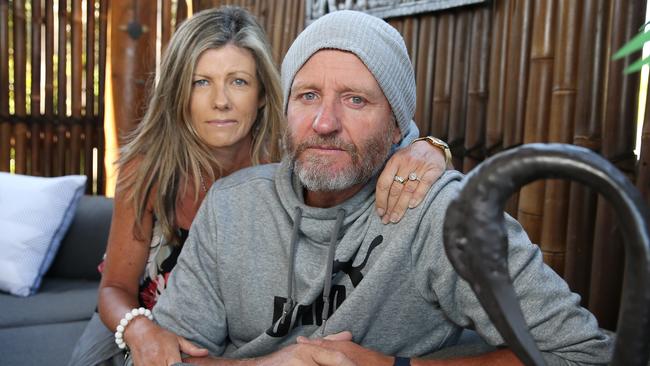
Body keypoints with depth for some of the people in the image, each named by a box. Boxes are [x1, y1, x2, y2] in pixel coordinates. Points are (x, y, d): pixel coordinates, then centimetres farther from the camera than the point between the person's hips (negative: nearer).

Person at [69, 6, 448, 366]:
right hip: (154, 331, -1)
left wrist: (425, 150, -44)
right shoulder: (147, 167, -19)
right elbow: (116, 288, -12)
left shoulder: (287, 159, -21)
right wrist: (139, 329, -34)